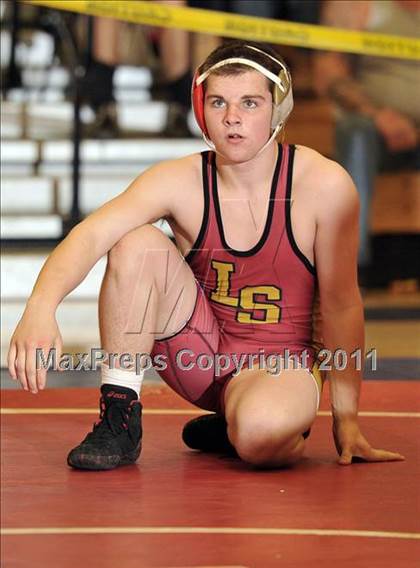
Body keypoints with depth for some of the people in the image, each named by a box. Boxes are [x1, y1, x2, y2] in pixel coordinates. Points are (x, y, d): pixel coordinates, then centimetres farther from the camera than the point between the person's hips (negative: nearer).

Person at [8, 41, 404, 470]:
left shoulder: (324, 185, -17)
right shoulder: (180, 182, -13)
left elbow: (341, 305, -9)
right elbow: (91, 234, -29)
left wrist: (346, 419, -8)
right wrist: (41, 306, -50)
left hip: (280, 362, -2)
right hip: (197, 351, 2)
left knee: (260, 434, -39)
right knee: (138, 244, -24)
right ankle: (119, 418, -15)